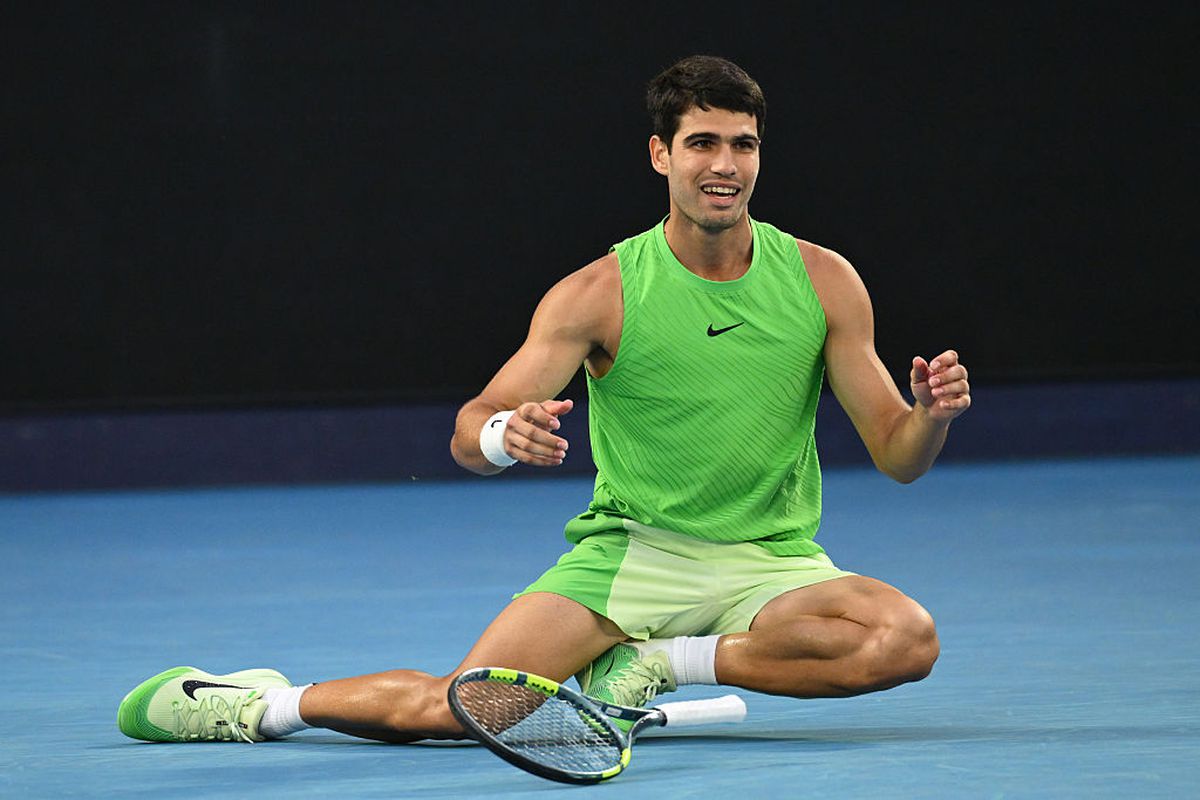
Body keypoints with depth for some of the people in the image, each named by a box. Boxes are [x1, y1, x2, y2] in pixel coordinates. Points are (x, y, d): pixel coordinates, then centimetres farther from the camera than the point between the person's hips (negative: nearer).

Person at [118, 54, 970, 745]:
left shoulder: (824, 280, -1)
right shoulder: (601, 293, -5)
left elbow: (897, 455, 2)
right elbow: (469, 434, -8)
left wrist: (931, 417, -22)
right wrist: (503, 434, -33)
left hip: (772, 563, 2)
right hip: (631, 551, -2)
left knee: (908, 638, -30)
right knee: (455, 708, -22)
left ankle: (660, 665, -12)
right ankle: (262, 705, 7)